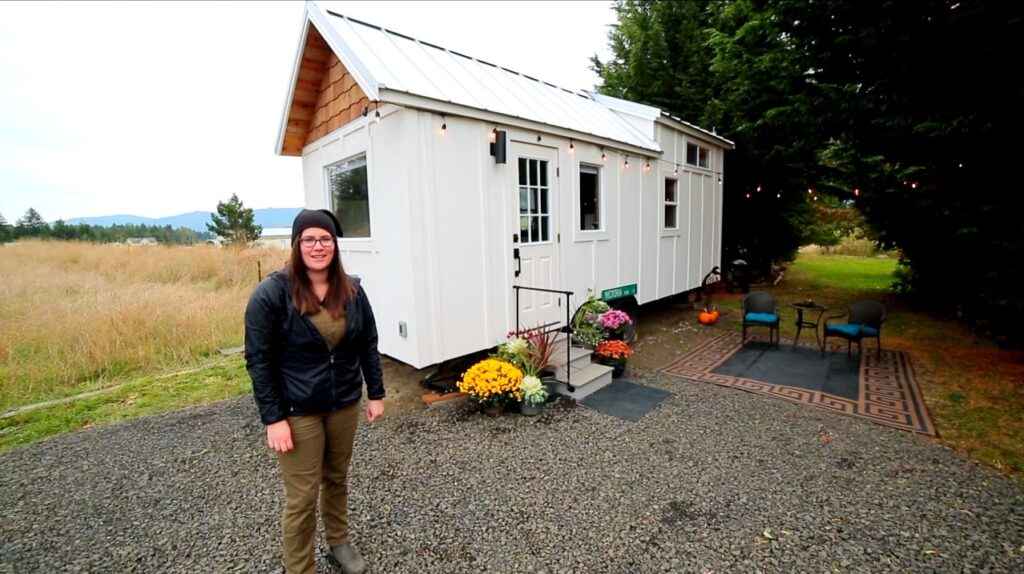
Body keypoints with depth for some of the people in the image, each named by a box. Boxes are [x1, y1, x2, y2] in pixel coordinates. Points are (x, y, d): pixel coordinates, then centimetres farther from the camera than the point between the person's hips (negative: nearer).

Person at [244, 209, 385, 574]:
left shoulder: (351, 290, -3)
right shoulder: (271, 293, -14)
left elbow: (368, 345, 4)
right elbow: (258, 360, -12)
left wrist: (376, 393, 3)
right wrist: (273, 418, -13)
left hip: (345, 405, 4)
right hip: (297, 412, -4)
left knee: (337, 479, 21)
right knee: (302, 497, 7)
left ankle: (339, 542, 46)